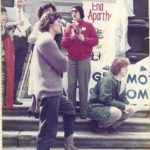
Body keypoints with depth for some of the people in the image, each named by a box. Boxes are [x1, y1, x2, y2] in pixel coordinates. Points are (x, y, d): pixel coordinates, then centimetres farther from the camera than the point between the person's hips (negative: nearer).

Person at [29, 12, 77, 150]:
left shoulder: (47, 40, 19)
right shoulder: (46, 40, -15)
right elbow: (63, 65, -15)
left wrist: (62, 62, -2)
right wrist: (65, 61, 6)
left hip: (52, 89, 11)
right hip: (48, 90, -11)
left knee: (69, 110, 26)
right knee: (48, 131, -7)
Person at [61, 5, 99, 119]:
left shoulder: (88, 26, 5)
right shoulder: (69, 27, 14)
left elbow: (95, 41, -2)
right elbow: (63, 43, 6)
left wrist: (84, 39, -16)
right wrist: (71, 37, -11)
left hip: (84, 60, -3)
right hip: (71, 60, 3)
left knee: (83, 86, -4)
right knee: (71, 85, 0)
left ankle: (83, 111, 1)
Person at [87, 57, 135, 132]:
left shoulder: (121, 82, 4)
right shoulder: (108, 80, -23)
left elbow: (122, 98, 9)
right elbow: (106, 100, -30)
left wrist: (128, 104, -14)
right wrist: (124, 106, -28)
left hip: (108, 107, 9)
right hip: (96, 108, -9)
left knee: (130, 110, -2)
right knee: (116, 112, -34)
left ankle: (111, 126, 5)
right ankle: (100, 125, -7)